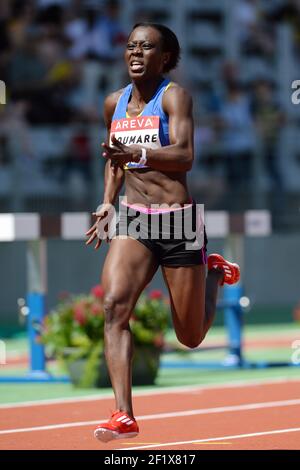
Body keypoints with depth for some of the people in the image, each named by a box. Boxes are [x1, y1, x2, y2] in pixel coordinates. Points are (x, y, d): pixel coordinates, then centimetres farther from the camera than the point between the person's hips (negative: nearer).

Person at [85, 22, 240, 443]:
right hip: (133, 220, 4)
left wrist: (136, 151, -37)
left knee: (191, 338, 8)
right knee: (114, 305, -23)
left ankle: (215, 273, 40)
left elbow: (185, 156, -23)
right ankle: (124, 416, -26)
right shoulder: (114, 103, 9)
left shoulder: (174, 96, -9)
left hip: (178, 221, -4)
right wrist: (108, 202, 14)